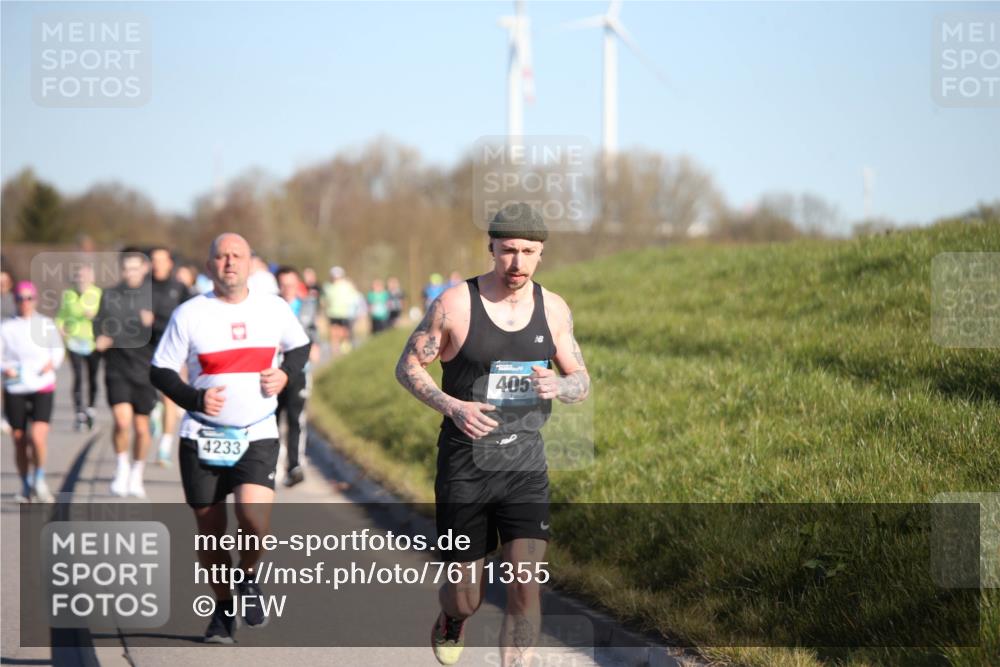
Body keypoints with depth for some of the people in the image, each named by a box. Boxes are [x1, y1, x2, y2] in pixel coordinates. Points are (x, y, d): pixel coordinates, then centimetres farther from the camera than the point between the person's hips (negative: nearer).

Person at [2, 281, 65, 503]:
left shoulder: (46, 325, 4)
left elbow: (58, 351, 12)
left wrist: (52, 363, -8)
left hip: (42, 387, -1)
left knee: (38, 436, -18)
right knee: (19, 440, 6)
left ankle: (39, 479, 2)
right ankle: (25, 486, 23)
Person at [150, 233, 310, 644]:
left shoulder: (274, 309, 4)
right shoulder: (189, 314, -2)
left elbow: (300, 347, 22)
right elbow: (160, 372, 1)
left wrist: (286, 374, 1)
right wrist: (194, 399, -15)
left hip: (258, 436, 0)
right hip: (202, 437, 0)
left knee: (253, 514, -22)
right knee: (211, 528, 5)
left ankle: (248, 579, 8)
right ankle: (223, 610, 25)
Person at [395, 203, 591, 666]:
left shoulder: (553, 309, 2)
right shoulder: (456, 304, -9)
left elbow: (582, 383, 9)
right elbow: (407, 366, -2)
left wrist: (559, 386, -16)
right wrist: (452, 406, -19)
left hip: (525, 467, 2)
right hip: (464, 468, -2)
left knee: (525, 585, -14)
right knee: (468, 600, 7)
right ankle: (451, 619, 46)